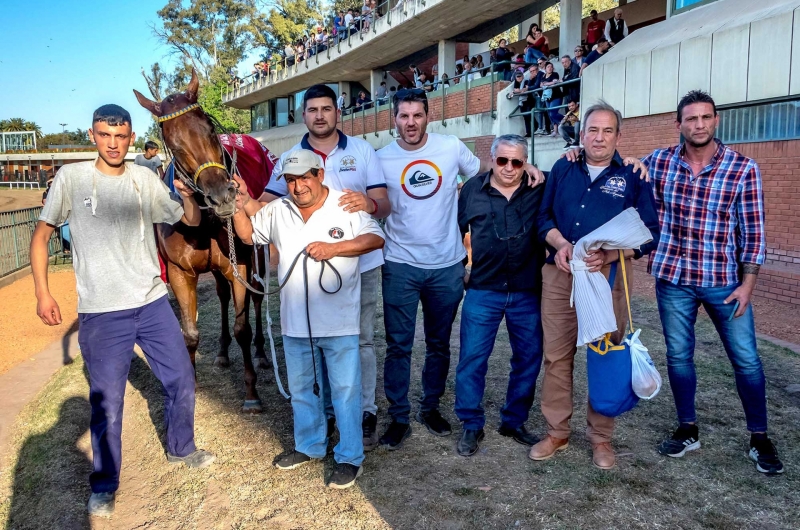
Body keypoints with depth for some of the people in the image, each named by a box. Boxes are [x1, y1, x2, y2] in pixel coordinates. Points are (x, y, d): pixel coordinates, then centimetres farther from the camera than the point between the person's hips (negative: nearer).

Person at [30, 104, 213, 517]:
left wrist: (188, 196, -14)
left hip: (152, 302, 3)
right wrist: (42, 292, -6)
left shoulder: (145, 179, 3)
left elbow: (190, 221, 8)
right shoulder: (71, 178, -4)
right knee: (106, 401, 4)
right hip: (101, 313, -3)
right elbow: (41, 235, 2)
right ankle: (104, 485, 25)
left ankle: (181, 449, 37)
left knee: (182, 379, 12)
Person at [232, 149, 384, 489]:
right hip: (295, 323, 5)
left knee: (345, 391, 4)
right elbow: (248, 234, 17)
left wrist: (333, 248, -24)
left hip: (339, 323, -5)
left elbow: (376, 239, -14)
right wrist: (239, 206, -1)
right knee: (301, 389, 19)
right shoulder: (277, 211, 6)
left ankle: (350, 458, 18)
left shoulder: (346, 207, -7)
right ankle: (309, 446, 38)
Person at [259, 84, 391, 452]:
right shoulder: (289, 158, 4)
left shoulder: (362, 150, 0)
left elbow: (384, 206, -5)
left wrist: (369, 204, -29)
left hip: (361, 263, -1)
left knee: (361, 340, 6)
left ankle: (365, 412, 19)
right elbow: (266, 206, 0)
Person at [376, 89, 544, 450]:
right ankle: (399, 418, 19)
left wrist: (522, 165, -4)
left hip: (447, 265, 1)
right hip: (401, 266, -1)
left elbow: (484, 170, 11)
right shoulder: (382, 159, -3)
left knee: (439, 344, 15)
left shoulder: (451, 147, -3)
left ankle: (431, 408, 34)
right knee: (399, 346, 4)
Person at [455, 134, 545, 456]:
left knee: (529, 358, 10)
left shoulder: (541, 189, 0)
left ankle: (514, 421, 28)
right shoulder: (472, 189, 2)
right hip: (482, 291, -1)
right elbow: (457, 229, 11)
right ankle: (471, 426, 16)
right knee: (472, 357, 0)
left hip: (528, 293, 1)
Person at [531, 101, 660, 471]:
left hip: (609, 277, -2)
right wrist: (560, 243, -10)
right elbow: (543, 217, 11)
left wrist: (608, 255, -17)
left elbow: (649, 233, -1)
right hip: (560, 275, 2)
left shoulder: (633, 177, 2)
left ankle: (601, 437, 21)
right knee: (556, 356, 5)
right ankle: (557, 432, 19)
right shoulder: (562, 170, 10)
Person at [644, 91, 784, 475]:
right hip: (672, 278, 2)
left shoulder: (743, 168, -6)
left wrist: (747, 284, -8)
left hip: (724, 280, -1)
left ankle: (759, 439, 22)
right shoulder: (658, 162, -2)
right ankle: (687, 430, 26)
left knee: (746, 359, 5)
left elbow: (753, 231, -5)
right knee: (678, 355, 9)